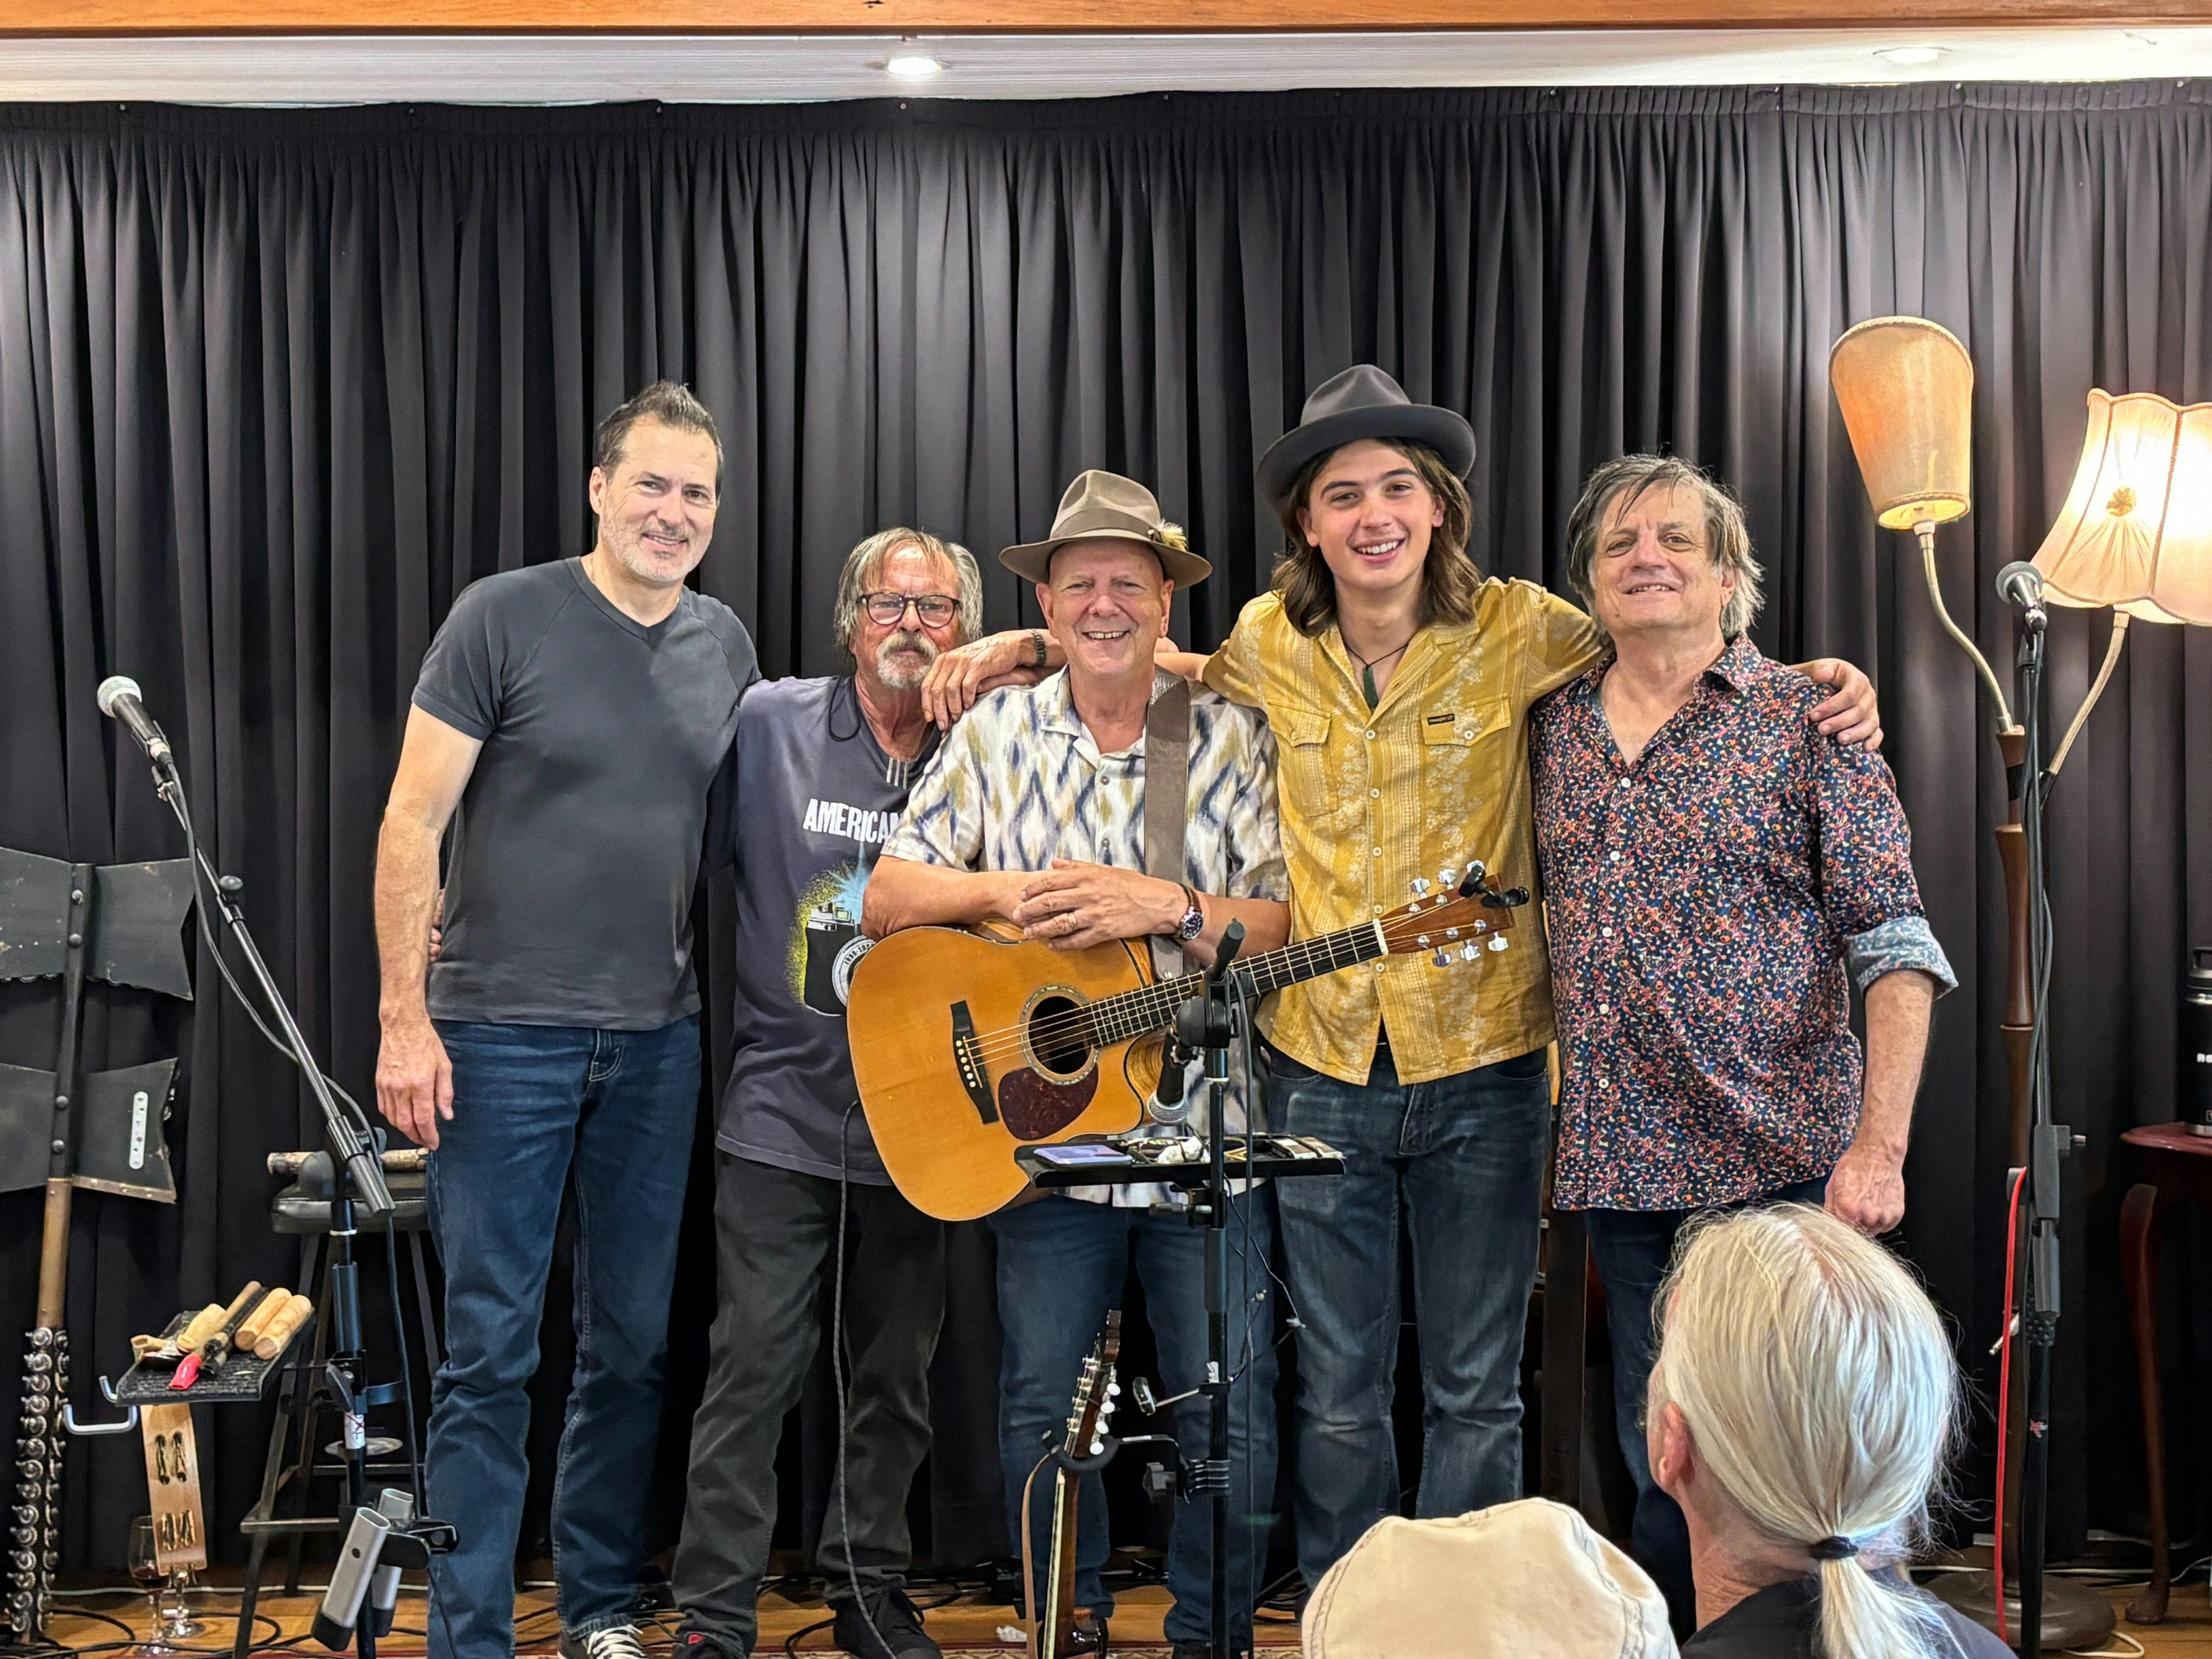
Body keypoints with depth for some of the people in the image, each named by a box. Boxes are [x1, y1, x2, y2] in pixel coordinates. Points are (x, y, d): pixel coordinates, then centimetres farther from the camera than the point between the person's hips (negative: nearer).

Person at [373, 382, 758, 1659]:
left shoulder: (726, 647, 8)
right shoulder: (506, 617, -6)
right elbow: (415, 820, -7)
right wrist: (405, 1016, -13)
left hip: (659, 1040, 5)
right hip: (501, 1031, -4)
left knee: (635, 1344, 11)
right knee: (491, 1350, -1)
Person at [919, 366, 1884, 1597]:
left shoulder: (1517, 630, -6)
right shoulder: (1269, 645, 1)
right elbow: (1181, 675, 23)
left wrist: (1821, 689, -11)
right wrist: (1030, 648, 13)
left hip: (1483, 1065, -2)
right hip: (1323, 1066, 2)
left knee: (1476, 1394, 8)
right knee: (1339, 1396, 11)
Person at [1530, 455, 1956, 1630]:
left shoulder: (1806, 721, -4)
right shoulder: (1552, 727, 9)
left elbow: (1895, 947, -8)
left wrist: (1878, 1146, -17)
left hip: (1782, 1165, -4)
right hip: (1621, 1166, 4)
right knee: (1660, 1471, 12)